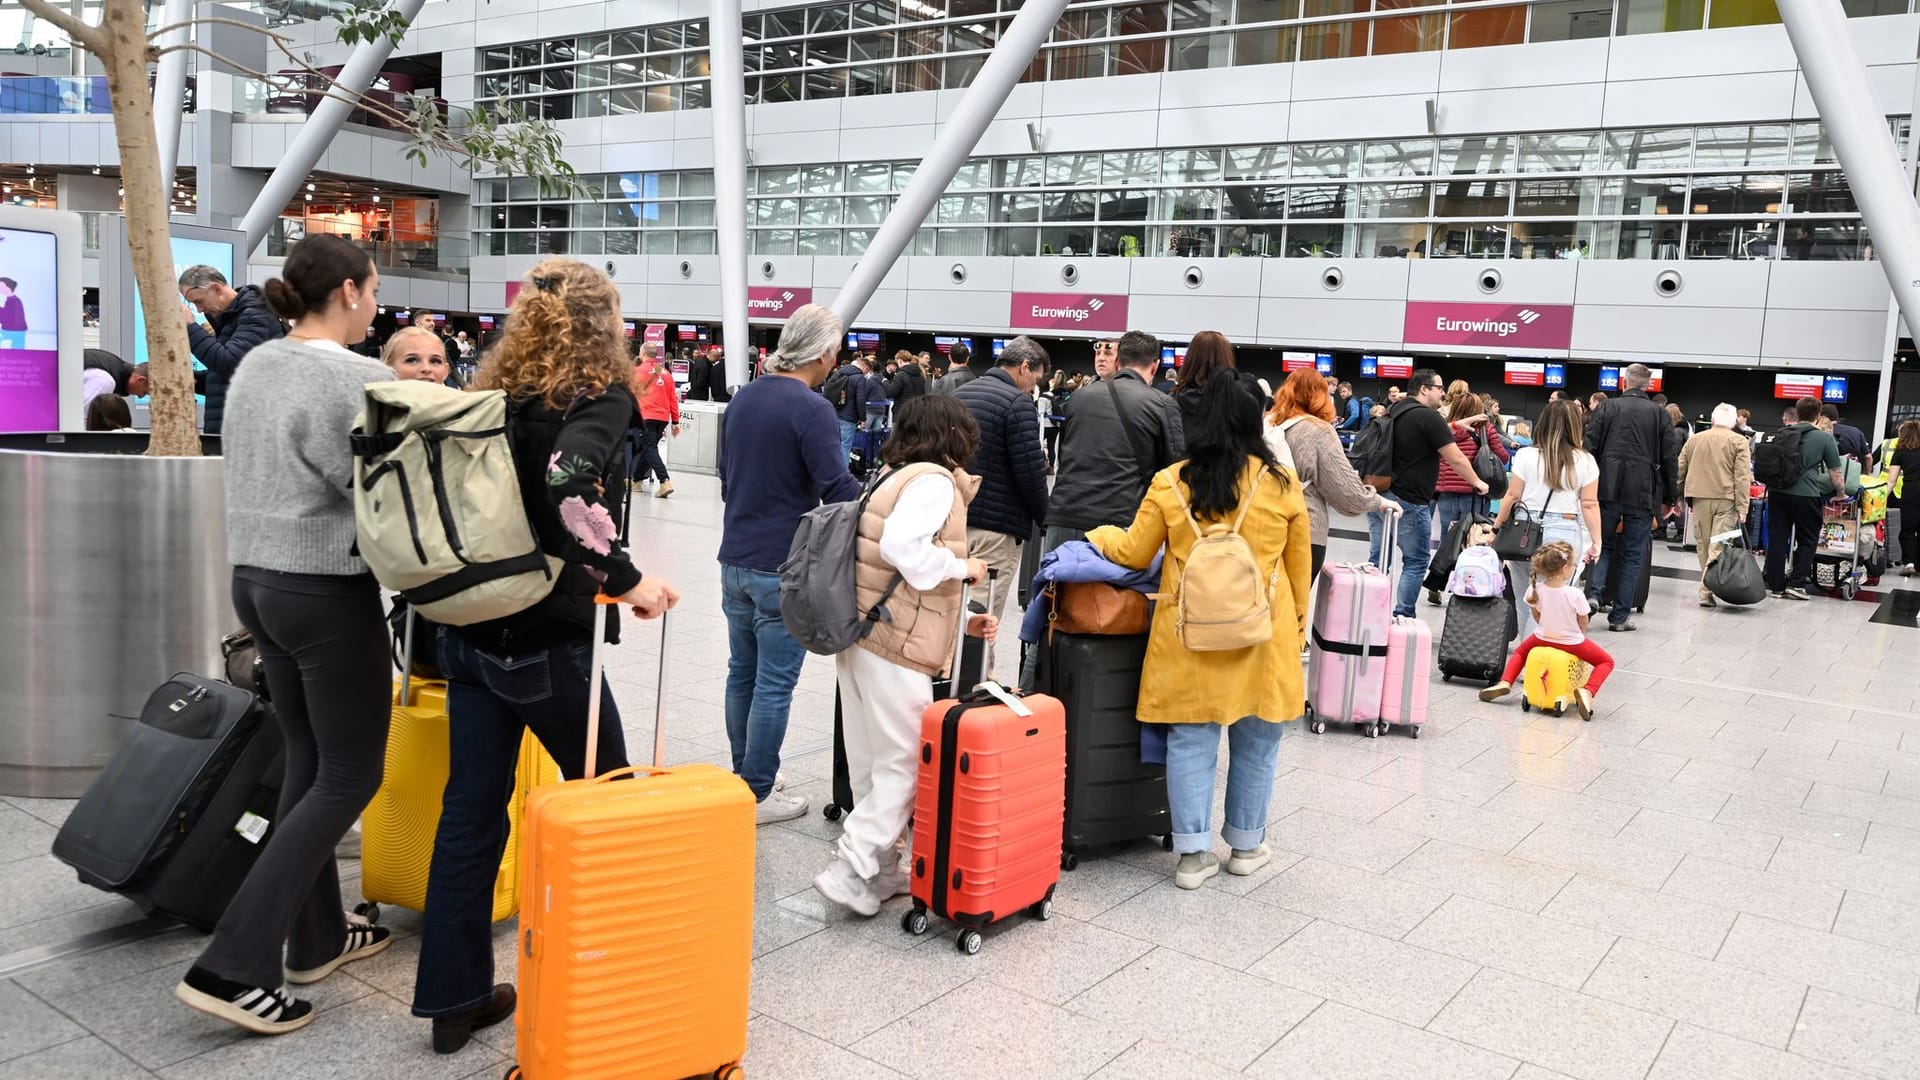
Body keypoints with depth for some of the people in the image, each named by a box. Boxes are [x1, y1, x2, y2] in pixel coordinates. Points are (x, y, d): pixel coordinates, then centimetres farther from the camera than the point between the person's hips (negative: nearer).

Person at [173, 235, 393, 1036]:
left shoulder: (255, 365, 8)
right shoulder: (361, 381, -17)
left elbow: (260, 472, 11)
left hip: (255, 579, 9)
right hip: (330, 591, -9)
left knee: (309, 761, 18)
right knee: (350, 777, 2)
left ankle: (316, 938, 28)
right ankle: (233, 964, -2)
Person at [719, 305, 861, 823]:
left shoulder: (742, 398, 9)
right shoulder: (810, 408, -17)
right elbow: (838, 489, -20)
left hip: (735, 560, 8)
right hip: (785, 567, -8)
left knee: (743, 672, 16)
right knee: (774, 683, 1)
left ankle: (742, 777, 27)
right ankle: (757, 795, 8)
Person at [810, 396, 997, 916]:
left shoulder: (896, 478, 21)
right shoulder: (934, 482, -8)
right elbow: (902, 546, -26)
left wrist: (962, 621, 13)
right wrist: (961, 567, -10)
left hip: (861, 635, 9)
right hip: (895, 646, -9)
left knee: (873, 764, 13)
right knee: (904, 765, -2)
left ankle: (881, 868, 21)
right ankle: (851, 869, -3)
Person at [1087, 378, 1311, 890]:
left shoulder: (1171, 483, -4)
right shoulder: (1281, 483, -3)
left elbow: (1133, 554, 4)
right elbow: (1300, 561, 6)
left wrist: (1100, 535, 24)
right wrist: (1298, 619, 19)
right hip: (1262, 635, 1)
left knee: (1191, 742, 7)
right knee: (1254, 743, 14)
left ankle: (1193, 853, 10)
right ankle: (1247, 845, 27)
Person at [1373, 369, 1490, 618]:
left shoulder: (1395, 412, 13)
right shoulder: (1429, 417, -12)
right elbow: (1456, 459, -11)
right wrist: (1477, 482, 3)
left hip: (1379, 495, 8)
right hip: (1409, 501, -8)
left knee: (1379, 559, 10)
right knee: (1416, 561, 2)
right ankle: (1402, 616, 0)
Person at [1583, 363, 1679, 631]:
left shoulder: (1606, 408, 3)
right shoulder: (1660, 414, 4)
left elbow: (1589, 448, -1)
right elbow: (1670, 459, 4)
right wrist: (1670, 498, 12)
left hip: (1607, 489, 0)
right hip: (1643, 494, 0)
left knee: (1603, 545, 15)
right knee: (1632, 555, 6)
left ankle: (1594, 593, -7)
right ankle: (1620, 616, 8)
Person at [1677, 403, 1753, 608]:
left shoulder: (1694, 440, 11)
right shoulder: (1739, 442, 1)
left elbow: (1680, 470, 12)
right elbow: (1742, 477, -6)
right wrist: (1742, 507, -7)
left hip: (1699, 498, 3)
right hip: (1726, 500, -3)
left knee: (1703, 545, 10)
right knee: (1718, 546, -6)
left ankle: (1707, 585, 17)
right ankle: (1707, 590, -16)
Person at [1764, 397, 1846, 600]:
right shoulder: (1824, 438, 0)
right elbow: (1836, 473, 4)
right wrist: (1841, 492, 21)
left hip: (1777, 492, 3)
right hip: (1805, 494, -3)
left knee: (1777, 538, 7)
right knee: (1807, 540, 11)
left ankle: (1775, 585, 9)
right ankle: (1797, 583, 6)